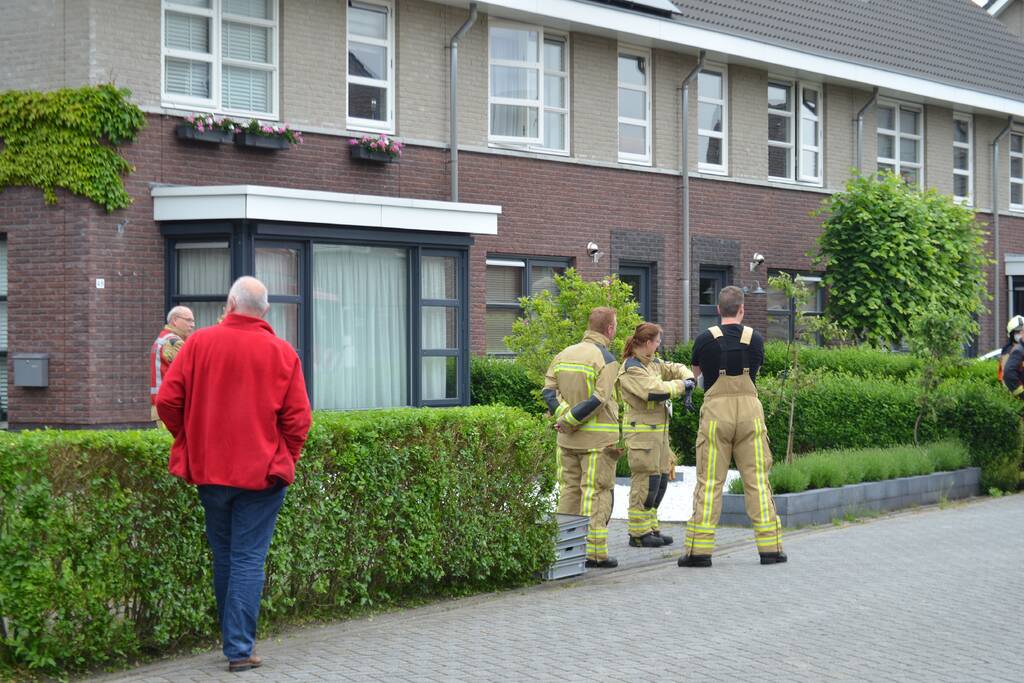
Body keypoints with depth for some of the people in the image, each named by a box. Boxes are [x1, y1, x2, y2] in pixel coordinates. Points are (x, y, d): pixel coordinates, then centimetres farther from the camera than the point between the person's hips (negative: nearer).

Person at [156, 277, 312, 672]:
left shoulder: (200, 343, -2)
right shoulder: (282, 353, -4)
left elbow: (168, 401, -4)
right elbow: (298, 418, -7)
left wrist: (191, 440, 12)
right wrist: (284, 461, 8)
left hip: (210, 470, 2)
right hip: (262, 472, -2)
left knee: (223, 556, 17)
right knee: (248, 559, 2)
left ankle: (233, 636, 26)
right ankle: (239, 649, -2)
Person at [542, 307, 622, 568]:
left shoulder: (564, 354, 10)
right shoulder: (606, 359, -10)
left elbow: (549, 389, 1)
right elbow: (598, 399, -19)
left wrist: (563, 415, -10)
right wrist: (570, 421, -14)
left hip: (568, 439, 6)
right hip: (598, 438, -6)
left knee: (569, 489, 13)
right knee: (596, 492, -2)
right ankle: (595, 551, -2)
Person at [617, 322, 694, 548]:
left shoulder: (653, 362, 14)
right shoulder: (631, 369, -15)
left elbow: (676, 369, 23)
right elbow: (654, 390, -25)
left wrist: (688, 380, 1)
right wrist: (681, 386, -13)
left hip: (659, 429, 10)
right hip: (641, 430, -10)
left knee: (661, 478, 12)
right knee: (646, 481, -8)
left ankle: (651, 527, 20)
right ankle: (638, 533, -2)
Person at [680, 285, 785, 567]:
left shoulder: (705, 339, -3)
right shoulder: (755, 339, 0)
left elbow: (696, 369, 16)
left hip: (716, 410, -1)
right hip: (749, 409, 1)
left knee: (709, 481, 1)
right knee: (757, 479, 5)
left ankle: (699, 550, -1)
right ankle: (770, 547, 6)